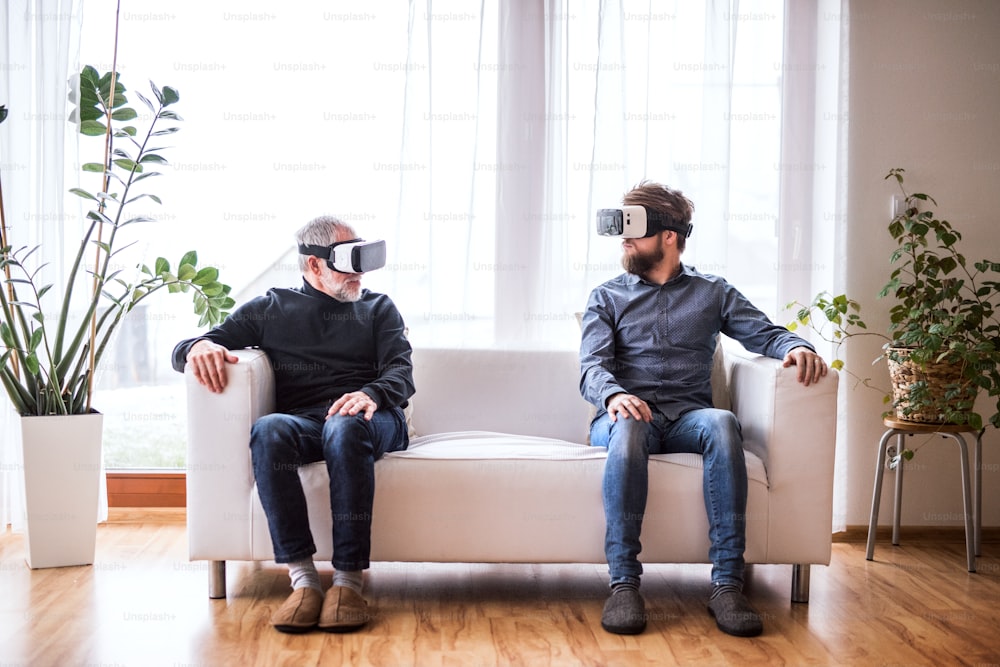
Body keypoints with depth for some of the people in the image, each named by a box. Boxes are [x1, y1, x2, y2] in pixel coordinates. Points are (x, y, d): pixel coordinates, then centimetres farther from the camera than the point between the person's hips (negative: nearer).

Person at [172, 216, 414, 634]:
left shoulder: (378, 308, 24)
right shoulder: (269, 309, 23)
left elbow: (401, 371, 7)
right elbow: (183, 351, 19)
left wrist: (373, 394, -17)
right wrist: (199, 347, -8)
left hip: (369, 418, 0)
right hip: (302, 421, 1)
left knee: (345, 429, -38)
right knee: (268, 430, -35)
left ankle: (348, 581, -39)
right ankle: (303, 580, -37)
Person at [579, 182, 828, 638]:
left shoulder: (712, 292, 20)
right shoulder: (607, 297, 17)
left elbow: (763, 332, 8)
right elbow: (592, 367, 2)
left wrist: (795, 346, -17)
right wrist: (613, 394, -23)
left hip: (687, 417, 1)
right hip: (627, 414, 0)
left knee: (722, 423, -35)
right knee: (628, 427, -38)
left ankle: (727, 585, -38)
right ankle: (623, 584, -41)